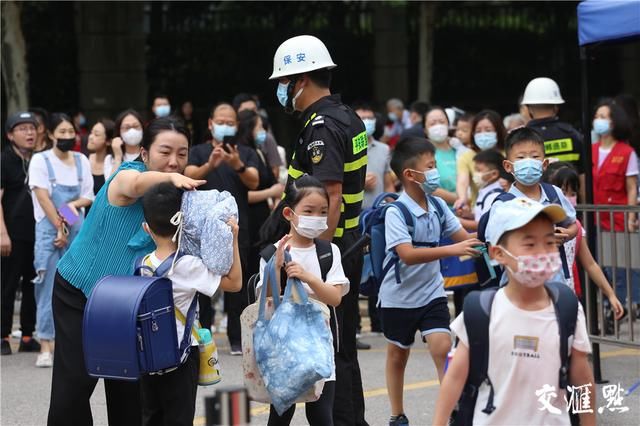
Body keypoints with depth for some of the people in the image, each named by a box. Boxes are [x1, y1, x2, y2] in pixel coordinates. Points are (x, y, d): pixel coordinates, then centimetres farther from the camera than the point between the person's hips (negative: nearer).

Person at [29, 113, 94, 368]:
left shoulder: (81, 161, 9)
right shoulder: (40, 160, -2)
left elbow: (89, 196, 10)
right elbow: (43, 197, -9)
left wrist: (75, 204, -11)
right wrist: (59, 228, -13)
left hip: (77, 229, 4)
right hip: (49, 229, -4)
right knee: (48, 287, -6)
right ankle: (46, 347, -7)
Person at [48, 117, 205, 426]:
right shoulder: (128, 173, -18)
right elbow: (135, 184, -43)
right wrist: (170, 178, -62)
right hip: (79, 292, -5)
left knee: (128, 389, 5)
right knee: (73, 385, -7)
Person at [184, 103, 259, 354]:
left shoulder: (246, 153, 12)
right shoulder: (198, 152, 11)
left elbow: (254, 183, -4)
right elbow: (190, 177, -6)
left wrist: (238, 165, -23)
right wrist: (210, 165, -26)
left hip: (237, 227, 0)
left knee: (237, 282, -1)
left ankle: (237, 338, 4)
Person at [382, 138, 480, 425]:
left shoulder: (438, 205, -4)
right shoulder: (396, 212, -21)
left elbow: (463, 238, 7)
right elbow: (407, 254, -33)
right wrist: (452, 250, -39)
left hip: (432, 292, 3)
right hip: (399, 296, -3)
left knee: (443, 348, -10)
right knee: (398, 353, 14)